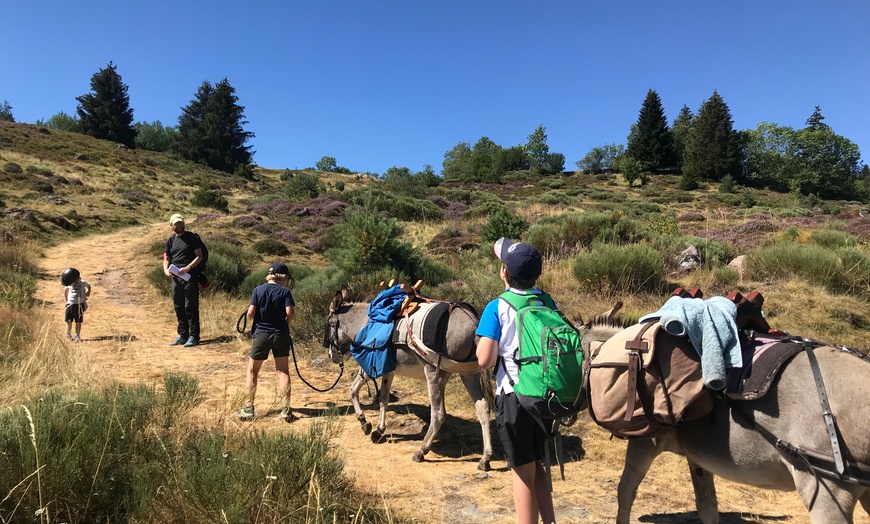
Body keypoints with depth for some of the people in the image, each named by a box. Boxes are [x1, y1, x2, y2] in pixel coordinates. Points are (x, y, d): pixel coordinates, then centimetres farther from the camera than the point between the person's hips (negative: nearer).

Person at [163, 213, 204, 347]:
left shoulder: (192, 238, -1)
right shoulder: (171, 241, 15)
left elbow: (199, 256, -6)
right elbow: (166, 259, 15)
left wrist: (188, 268, -19)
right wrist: (166, 270, -6)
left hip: (190, 277, -6)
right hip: (175, 277, 6)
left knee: (190, 307, -6)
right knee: (179, 308, 10)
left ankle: (193, 336, -1)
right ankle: (182, 335, 19)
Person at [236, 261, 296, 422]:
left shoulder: (258, 290, -2)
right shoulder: (285, 291, -5)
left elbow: (251, 313, -10)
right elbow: (290, 312, -15)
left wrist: (251, 319, 12)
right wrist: (285, 323, 5)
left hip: (261, 334, 0)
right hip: (281, 334, 0)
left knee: (252, 371, 13)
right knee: (283, 371, 7)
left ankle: (248, 409, 16)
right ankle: (286, 410, 4)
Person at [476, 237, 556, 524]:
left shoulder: (497, 308, -11)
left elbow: (484, 360, -16)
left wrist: (481, 343, 4)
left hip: (514, 396, -4)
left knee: (523, 472, 8)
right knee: (538, 467, 21)